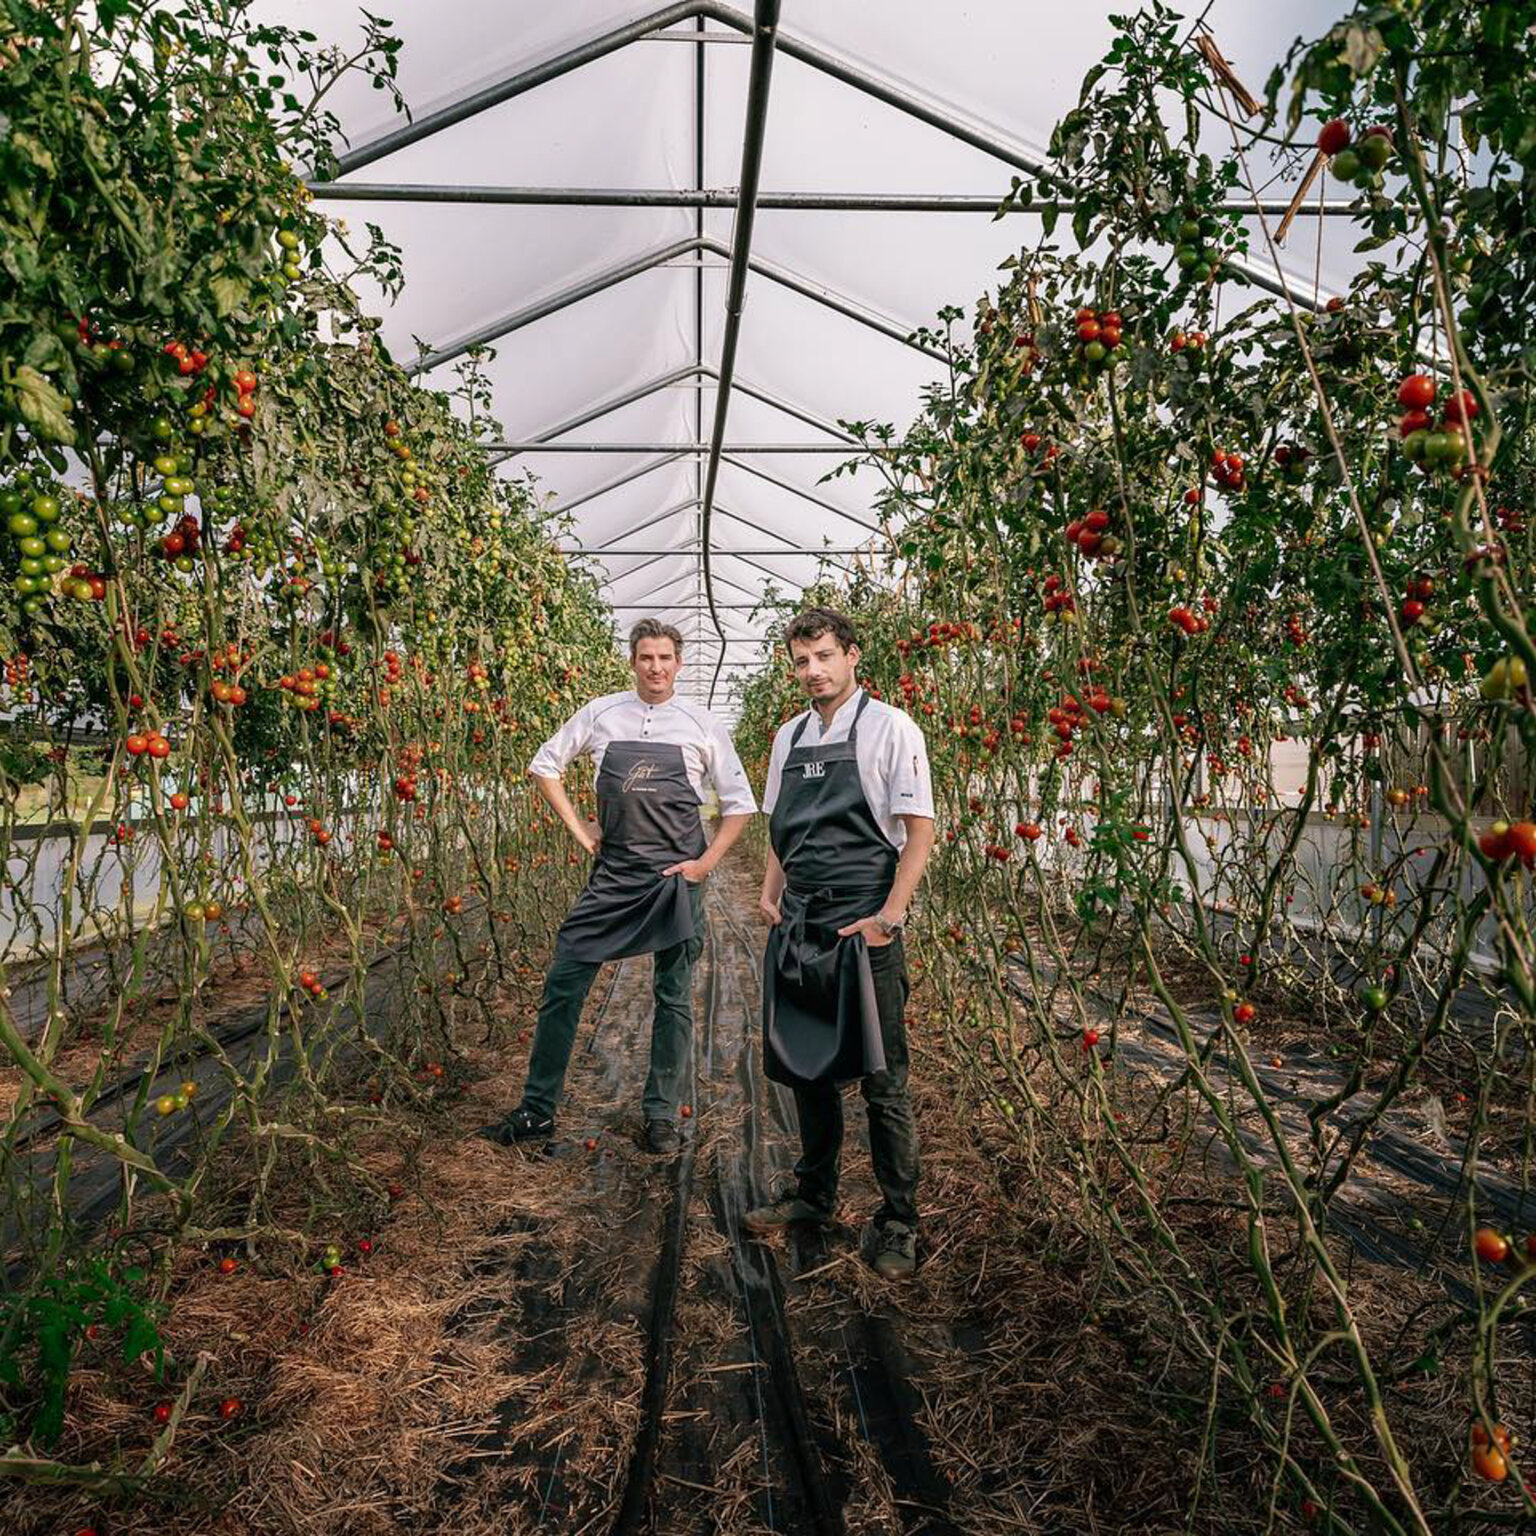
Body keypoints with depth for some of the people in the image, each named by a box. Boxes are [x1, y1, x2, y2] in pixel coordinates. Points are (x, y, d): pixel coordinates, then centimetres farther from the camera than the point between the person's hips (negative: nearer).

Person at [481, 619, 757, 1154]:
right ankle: (537, 1110, 15)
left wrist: (705, 864, -4)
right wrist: (579, 830, 5)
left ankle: (662, 1115, 22)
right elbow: (544, 765, 14)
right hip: (612, 873, 1)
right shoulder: (601, 714, 3)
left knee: (674, 998, 6)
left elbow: (740, 804, 5)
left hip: (676, 876, -1)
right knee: (563, 984, 1)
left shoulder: (702, 725, 0)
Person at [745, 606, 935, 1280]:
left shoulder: (890, 729, -6)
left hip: (863, 926, -6)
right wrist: (771, 892, 7)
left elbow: (920, 830, -9)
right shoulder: (788, 737, 12)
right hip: (797, 924, 6)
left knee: (881, 1079, 1)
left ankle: (897, 1223, 17)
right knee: (807, 1067, 16)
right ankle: (814, 1195, 34)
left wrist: (890, 915, -15)